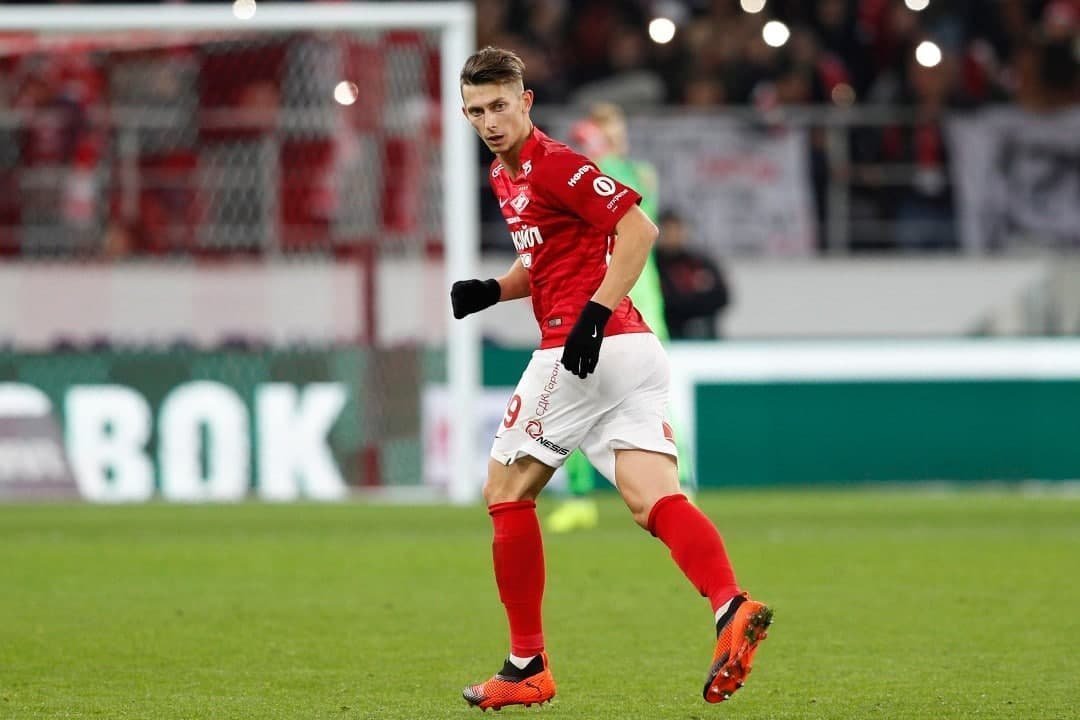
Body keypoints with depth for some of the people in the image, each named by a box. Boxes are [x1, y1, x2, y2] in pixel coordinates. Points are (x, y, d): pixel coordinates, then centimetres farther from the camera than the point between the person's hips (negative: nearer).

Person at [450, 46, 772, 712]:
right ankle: (732, 606, -29)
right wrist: (492, 290, 14)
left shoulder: (551, 163, -9)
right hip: (635, 352, 9)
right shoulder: (506, 174, 21)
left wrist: (594, 313, -23)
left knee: (506, 489, 4)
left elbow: (638, 228, -18)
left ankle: (528, 667, 8)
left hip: (586, 350, -9)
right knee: (654, 499, -6)